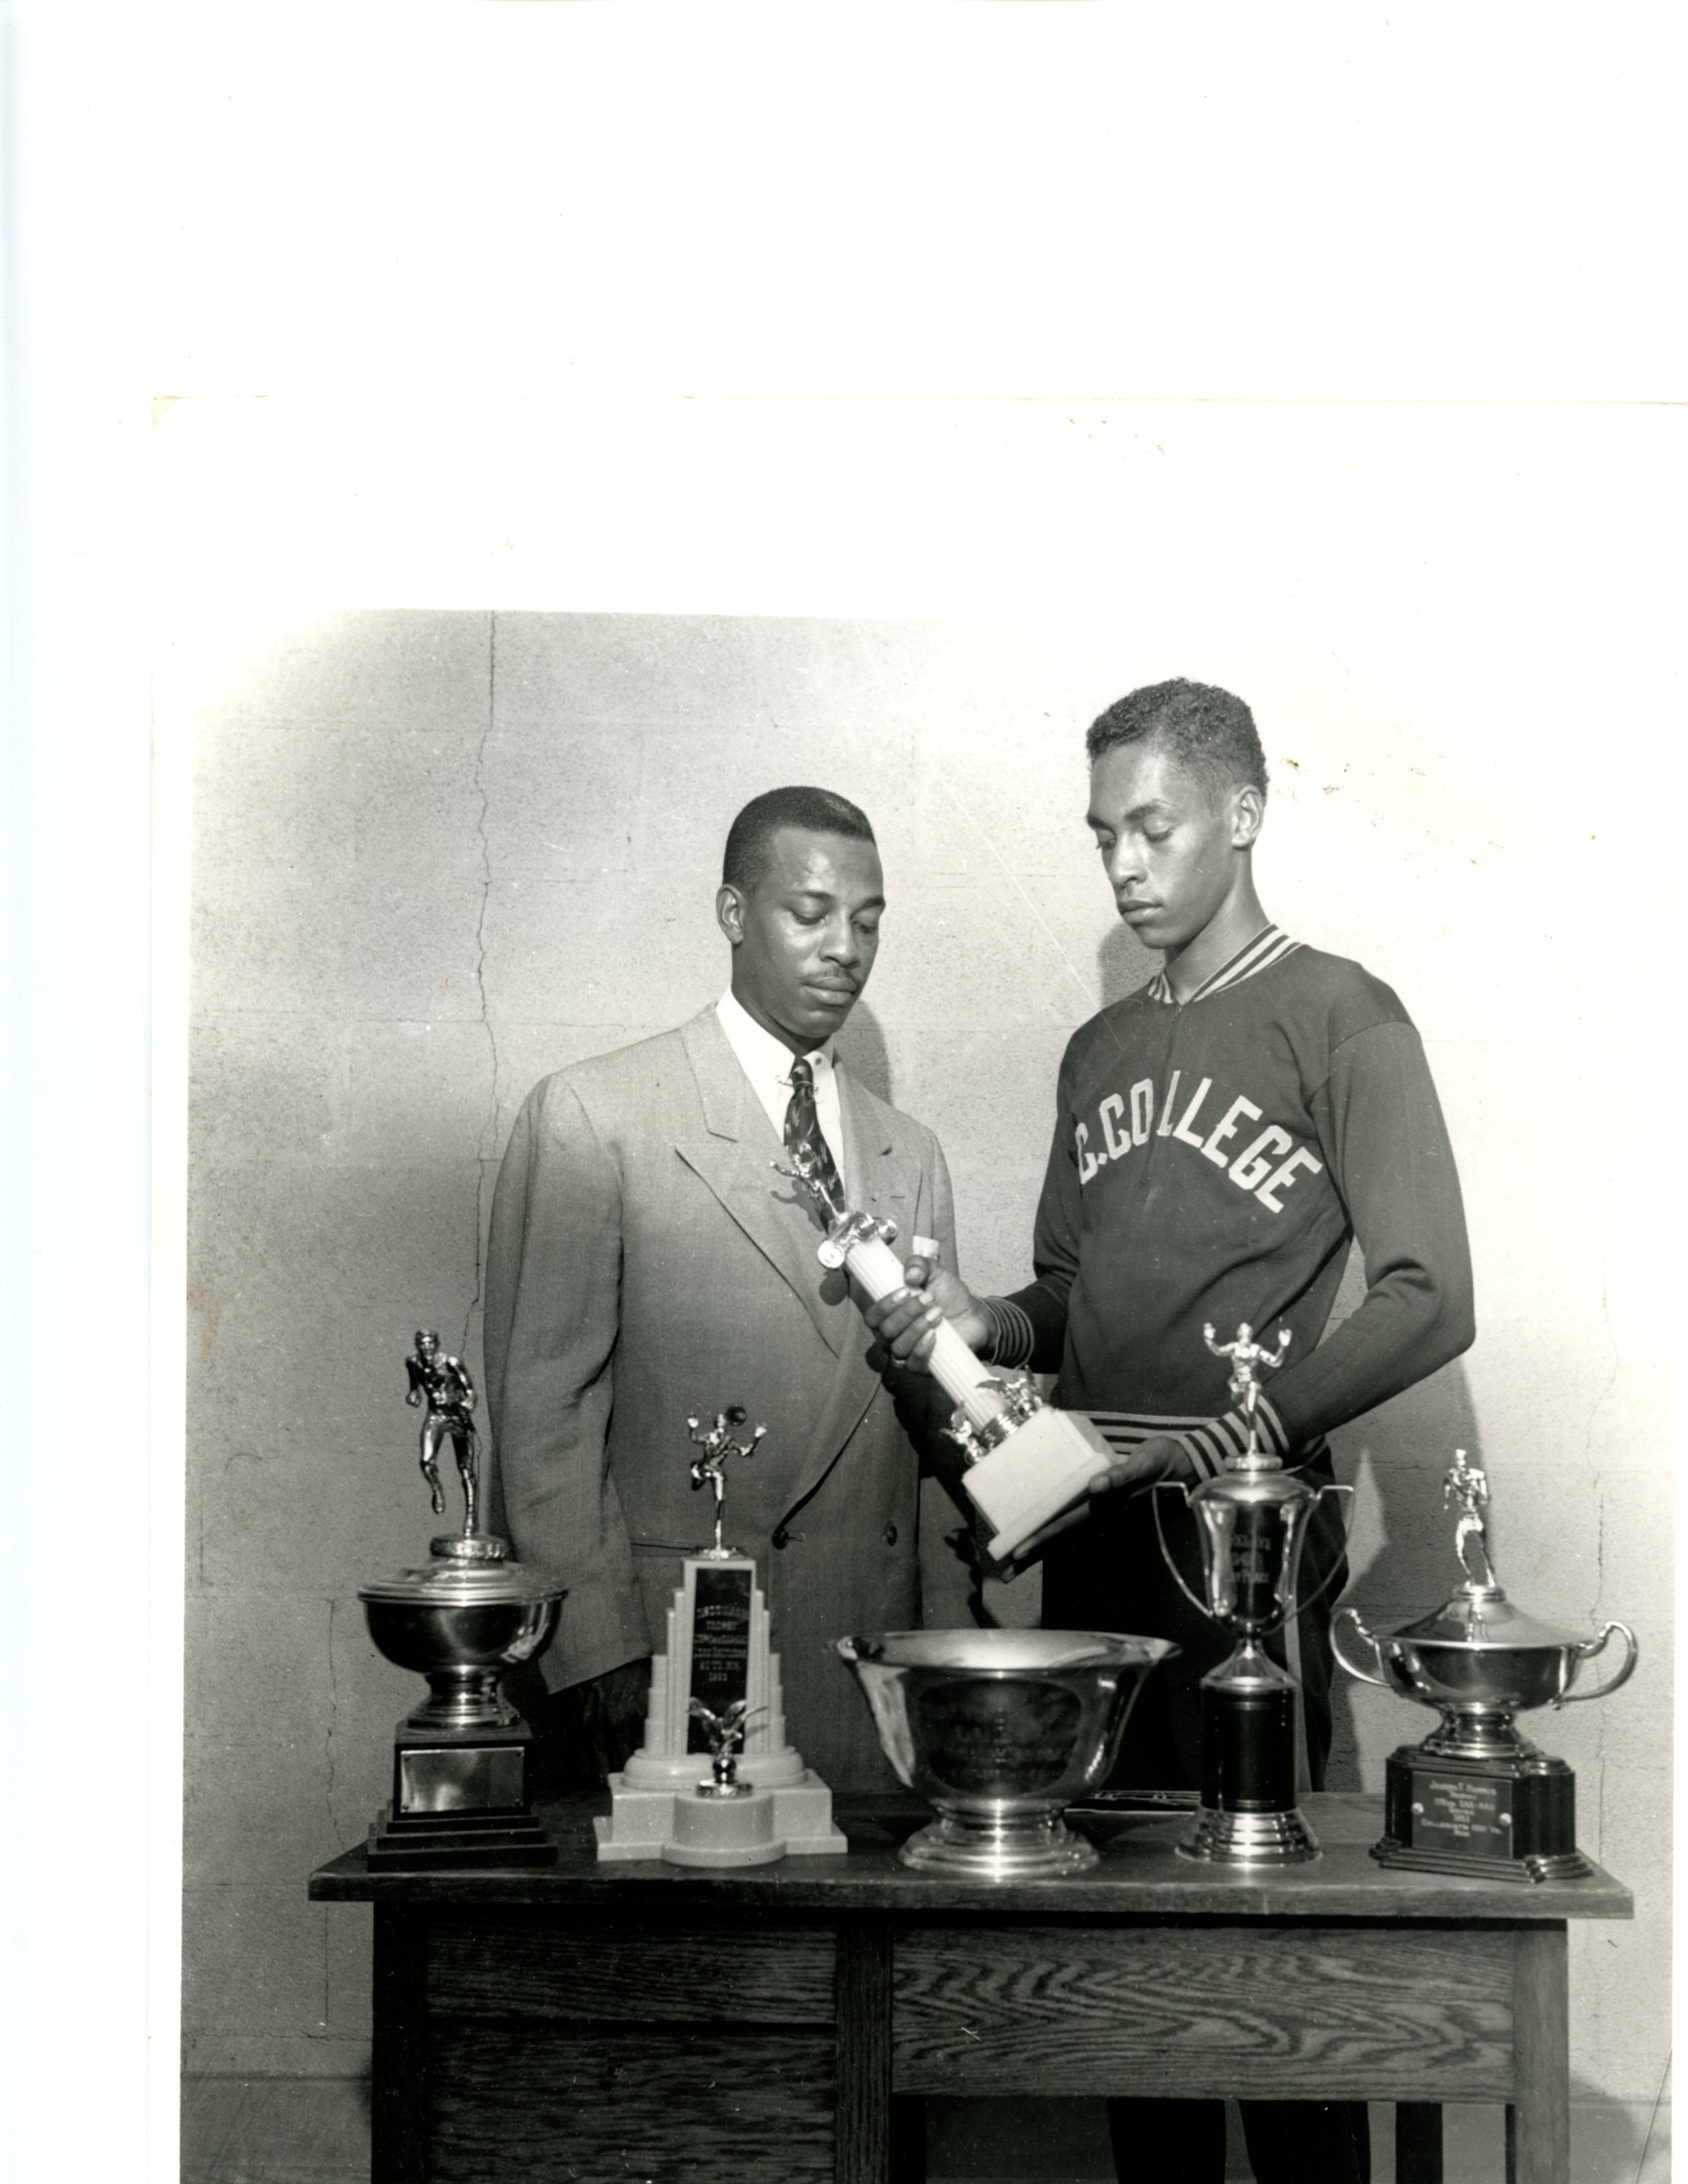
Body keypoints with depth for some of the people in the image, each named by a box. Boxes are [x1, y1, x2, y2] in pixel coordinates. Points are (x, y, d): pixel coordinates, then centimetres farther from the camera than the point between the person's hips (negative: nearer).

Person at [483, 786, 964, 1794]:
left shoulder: (911, 1156, 15)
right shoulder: (590, 1117, -1)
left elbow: (944, 1432, 15)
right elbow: (544, 1403, -5)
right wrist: (603, 1659, -12)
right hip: (671, 1665, -4)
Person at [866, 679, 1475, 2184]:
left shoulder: (1338, 1019, -2)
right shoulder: (1099, 1053, 17)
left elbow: (1427, 1300, -10)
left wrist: (1226, 1438, -19)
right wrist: (981, 1322, 0)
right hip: (1092, 1538, 6)